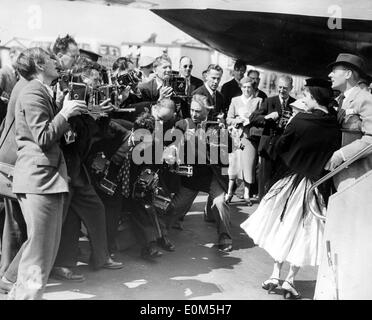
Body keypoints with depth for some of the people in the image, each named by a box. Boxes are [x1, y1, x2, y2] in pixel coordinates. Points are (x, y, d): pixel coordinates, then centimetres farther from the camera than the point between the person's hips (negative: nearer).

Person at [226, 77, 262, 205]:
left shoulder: (258, 100, 10)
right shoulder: (235, 100, 13)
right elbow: (228, 119, 8)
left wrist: (249, 120, -11)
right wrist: (237, 120, -10)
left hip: (250, 136, -1)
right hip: (236, 135, 1)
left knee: (248, 164, -1)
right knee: (234, 162, -3)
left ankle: (246, 194, 7)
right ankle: (230, 192, 5)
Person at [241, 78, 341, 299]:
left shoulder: (300, 120, -16)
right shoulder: (336, 127, -9)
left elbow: (280, 146, -7)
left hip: (293, 180, -1)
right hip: (319, 186, 1)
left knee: (284, 228, 16)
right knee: (304, 233, 12)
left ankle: (275, 275, 19)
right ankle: (290, 280, 16)